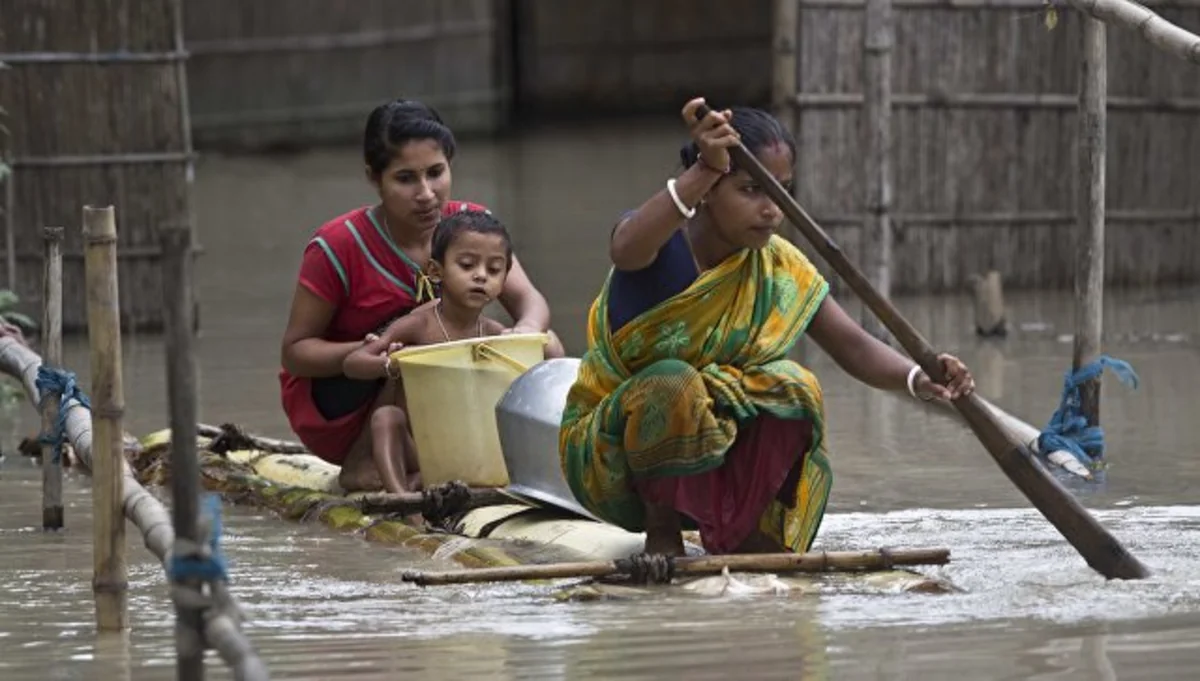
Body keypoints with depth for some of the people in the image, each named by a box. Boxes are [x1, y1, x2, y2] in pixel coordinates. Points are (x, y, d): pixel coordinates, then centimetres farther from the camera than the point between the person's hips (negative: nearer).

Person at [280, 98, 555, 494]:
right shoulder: (338, 248, -20)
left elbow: (528, 299, -16)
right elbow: (294, 350, -15)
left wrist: (527, 330, -42)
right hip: (327, 412, -5)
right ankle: (362, 464, -18)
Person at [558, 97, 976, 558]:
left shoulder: (781, 269, -3)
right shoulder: (661, 242, -19)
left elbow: (852, 346, -10)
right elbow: (626, 249, -45)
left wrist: (917, 379, -32)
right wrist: (703, 173, -60)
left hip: (707, 458, 4)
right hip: (606, 453, -4)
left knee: (793, 389, -21)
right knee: (672, 382, -35)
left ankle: (740, 531, -5)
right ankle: (661, 533, -14)